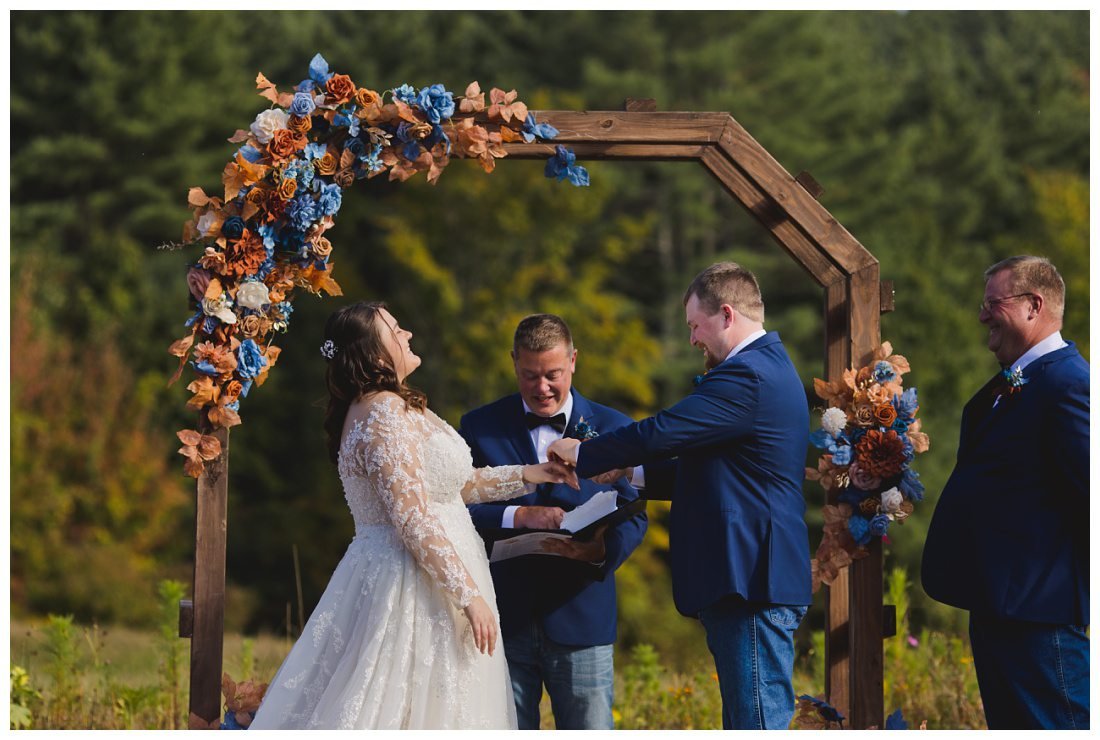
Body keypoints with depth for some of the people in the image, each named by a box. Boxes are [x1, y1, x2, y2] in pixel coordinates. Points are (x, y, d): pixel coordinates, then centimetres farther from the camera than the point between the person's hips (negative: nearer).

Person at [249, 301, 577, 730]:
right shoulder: (386, 413, -18)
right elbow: (413, 520, -22)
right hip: (416, 589, -10)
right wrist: (469, 595, -20)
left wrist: (525, 475, 20)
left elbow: (447, 484, 22)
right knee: (421, 709, -7)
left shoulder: (381, 407, 14)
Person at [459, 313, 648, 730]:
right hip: (503, 619, 0)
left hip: (581, 618, 0)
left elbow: (633, 516, 4)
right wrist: (518, 516, -21)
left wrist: (602, 548, -19)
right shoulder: (480, 427, 7)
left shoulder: (611, 428, 8)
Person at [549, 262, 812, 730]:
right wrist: (634, 475, 17)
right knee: (743, 723, 13)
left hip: (752, 586, -11)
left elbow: (660, 433, -18)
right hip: (749, 584, 11)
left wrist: (581, 455, -3)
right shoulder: (768, 368, 19)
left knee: (758, 723, -11)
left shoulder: (746, 376, -16)